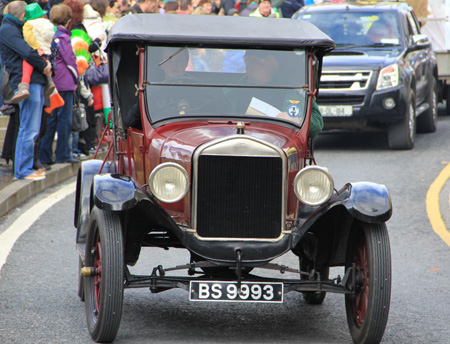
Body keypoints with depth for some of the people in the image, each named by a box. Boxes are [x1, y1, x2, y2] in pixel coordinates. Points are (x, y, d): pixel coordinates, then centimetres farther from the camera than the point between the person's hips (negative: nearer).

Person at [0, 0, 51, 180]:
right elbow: (27, 53, -17)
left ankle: (26, 168, 19)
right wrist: (44, 66, -5)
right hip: (27, 83, -10)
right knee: (28, 130, -9)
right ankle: (23, 171, -6)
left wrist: (45, 63, 10)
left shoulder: (15, 29, 25)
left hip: (35, 83, 10)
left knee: (32, 130, 14)